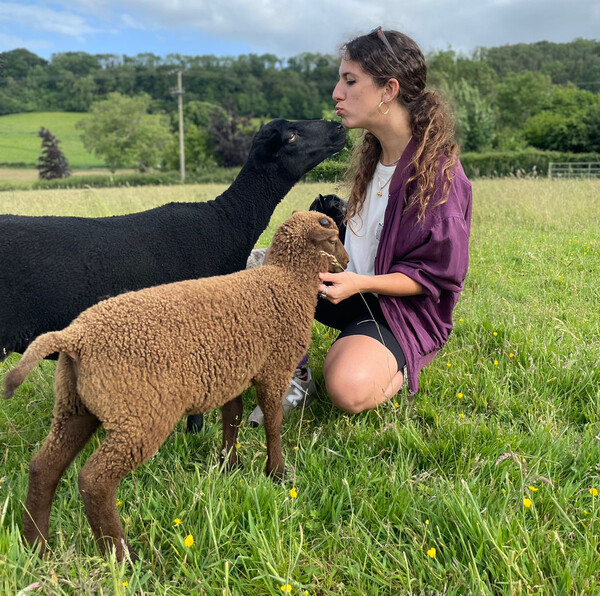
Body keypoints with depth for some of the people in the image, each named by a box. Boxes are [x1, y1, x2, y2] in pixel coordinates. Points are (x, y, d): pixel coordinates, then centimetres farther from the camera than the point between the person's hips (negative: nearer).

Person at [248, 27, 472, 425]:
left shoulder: (438, 171, -22)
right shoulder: (373, 154, 3)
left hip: (403, 308, -7)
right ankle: (294, 377, 0)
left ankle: (398, 367, 2)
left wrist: (360, 284, -30)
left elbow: (435, 277, -19)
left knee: (348, 390, -32)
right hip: (354, 282, 8)